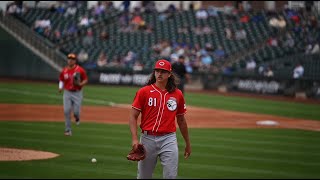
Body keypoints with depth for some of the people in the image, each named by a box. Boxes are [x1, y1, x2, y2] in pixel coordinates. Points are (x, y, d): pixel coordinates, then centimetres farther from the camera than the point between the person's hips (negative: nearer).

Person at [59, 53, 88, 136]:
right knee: (66, 111, -4)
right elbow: (61, 80, 15)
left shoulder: (80, 70, -6)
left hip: (77, 93, -3)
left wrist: (81, 84, -20)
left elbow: (85, 80, 0)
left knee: (76, 111, -7)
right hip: (67, 93, 3)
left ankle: (77, 117, 33)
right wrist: (60, 87, -4)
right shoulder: (64, 71, 4)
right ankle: (68, 129, 6)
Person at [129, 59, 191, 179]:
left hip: (168, 140, 1)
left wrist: (188, 143, 20)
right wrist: (135, 139, -15)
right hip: (147, 138, 0)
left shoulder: (177, 94, 6)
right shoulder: (144, 92, 0)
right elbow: (133, 116, -2)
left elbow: (181, 120, 16)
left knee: (171, 176, -7)